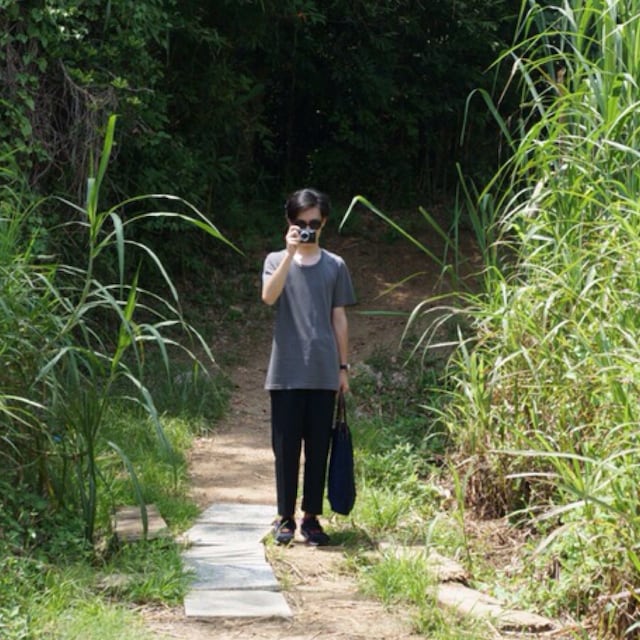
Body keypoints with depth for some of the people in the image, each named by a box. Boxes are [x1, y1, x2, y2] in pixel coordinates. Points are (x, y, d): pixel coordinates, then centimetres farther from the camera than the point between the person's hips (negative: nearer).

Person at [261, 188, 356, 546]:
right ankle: (285, 518, 9)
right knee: (286, 447, 1)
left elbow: (340, 319, 11)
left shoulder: (335, 266, 9)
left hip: (323, 373, 1)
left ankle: (312, 517, 11)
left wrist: (344, 367, 8)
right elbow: (269, 296, -15)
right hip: (286, 372, -1)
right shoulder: (277, 261, 5)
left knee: (319, 447, 3)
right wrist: (290, 253, -21)